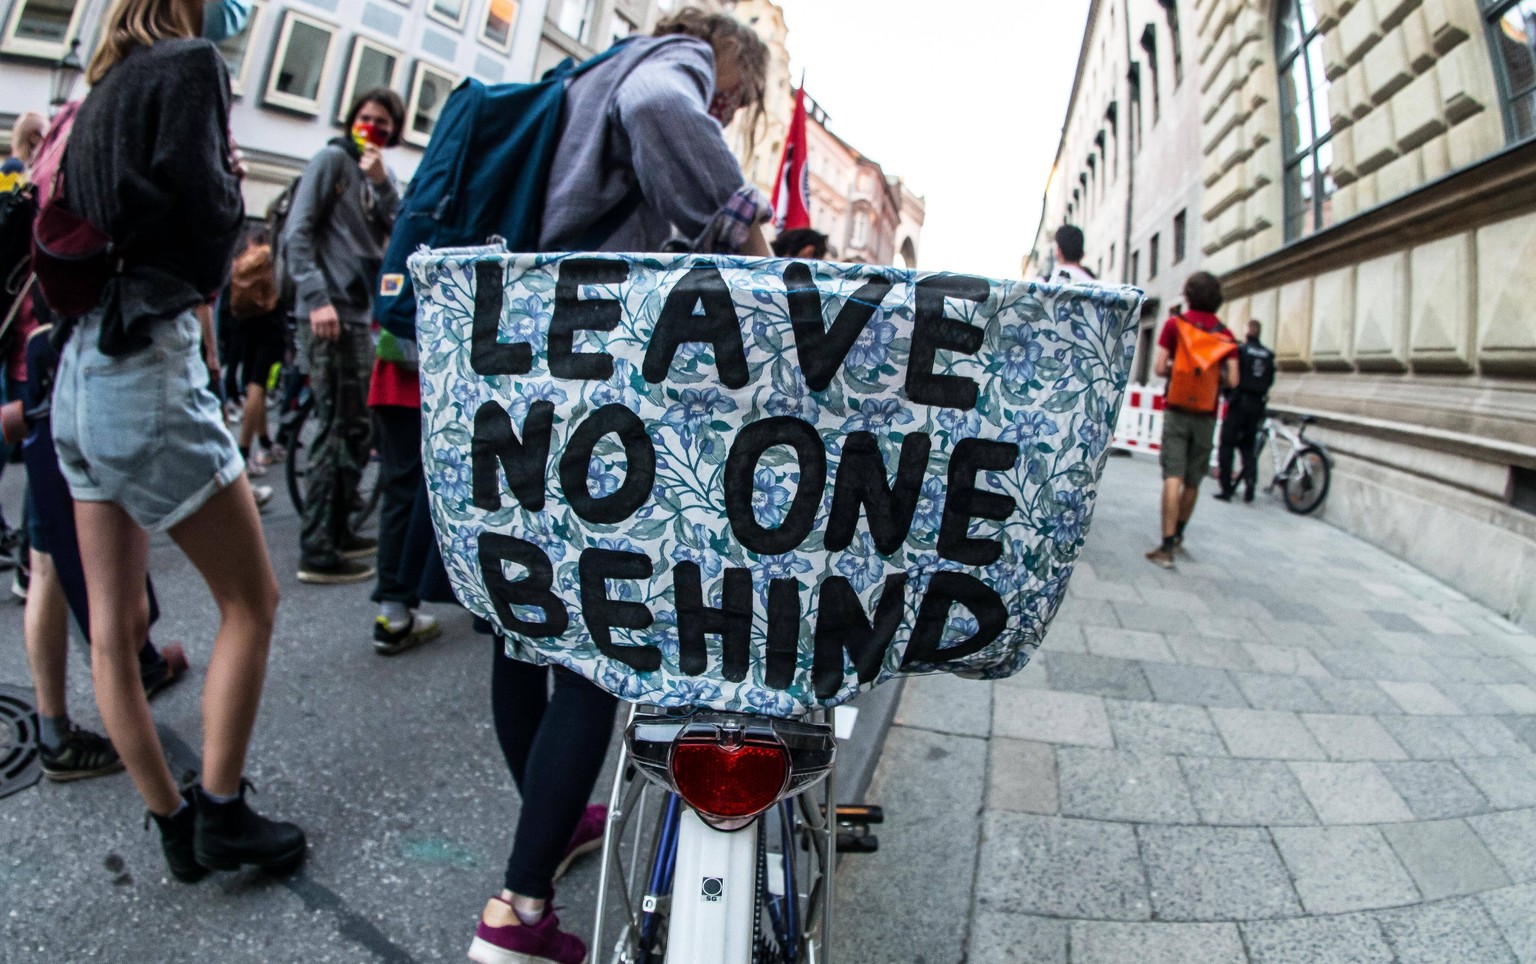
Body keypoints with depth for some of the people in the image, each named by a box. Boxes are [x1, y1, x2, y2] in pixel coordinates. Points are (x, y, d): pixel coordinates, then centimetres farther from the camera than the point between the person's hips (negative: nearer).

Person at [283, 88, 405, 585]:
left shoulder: (381, 175, 20)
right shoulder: (333, 160, 0)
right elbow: (298, 232, -9)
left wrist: (382, 183, -7)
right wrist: (317, 297, -19)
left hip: (361, 312, 8)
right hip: (328, 311, -8)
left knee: (356, 429, 12)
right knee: (338, 428, -10)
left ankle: (338, 530, 23)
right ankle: (317, 552, -5)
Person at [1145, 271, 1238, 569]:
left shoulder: (1175, 324, -1)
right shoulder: (1224, 333, 4)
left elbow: (1160, 368, -7)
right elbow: (1232, 380, -1)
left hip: (1177, 409, -2)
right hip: (1206, 414, 3)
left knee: (1173, 477, -8)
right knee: (1193, 480, 15)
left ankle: (1167, 547, -16)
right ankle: (1178, 533, 32)